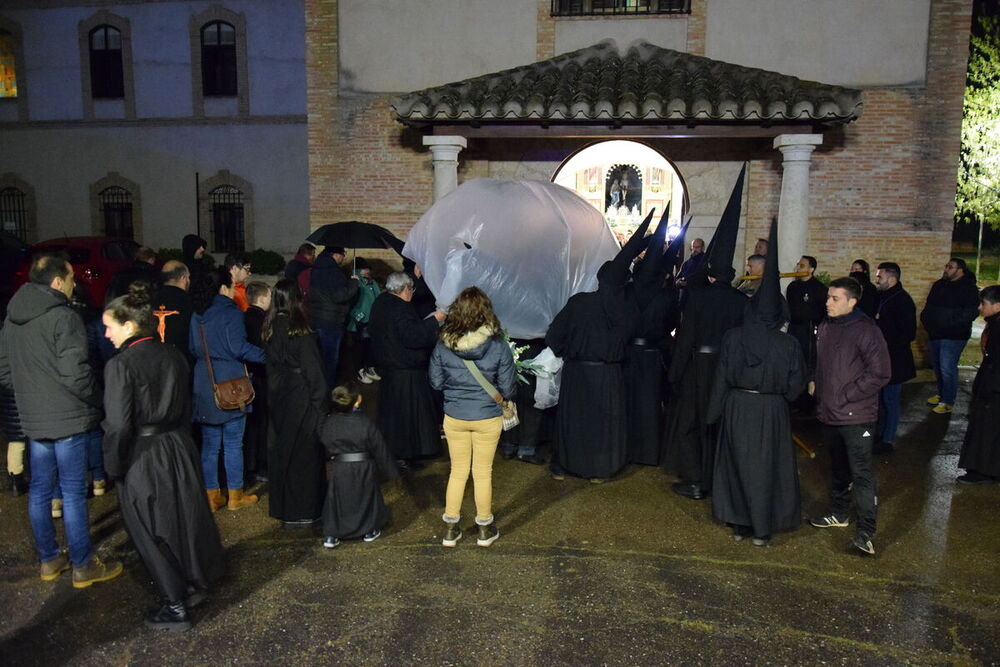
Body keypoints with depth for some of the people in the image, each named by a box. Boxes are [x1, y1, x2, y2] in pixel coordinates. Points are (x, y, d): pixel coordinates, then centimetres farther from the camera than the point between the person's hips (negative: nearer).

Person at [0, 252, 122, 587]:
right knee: (73, 492, 1)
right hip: (68, 419, -8)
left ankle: (48, 559, 27)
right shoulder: (63, 317, -18)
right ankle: (83, 565, 11)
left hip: (32, 418, 8)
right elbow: (75, 373, -22)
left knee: (39, 488, 15)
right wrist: (96, 400, -6)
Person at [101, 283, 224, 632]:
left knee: (151, 530, 9)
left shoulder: (120, 365, -18)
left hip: (142, 459, -6)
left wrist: (113, 467, -6)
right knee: (186, 518, 20)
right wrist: (177, 439, 18)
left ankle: (176, 606, 19)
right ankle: (194, 583, 38)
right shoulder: (173, 356, 1)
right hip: (179, 450, 6)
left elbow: (118, 425, -19)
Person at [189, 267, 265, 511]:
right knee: (233, 443, 4)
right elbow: (239, 348, -18)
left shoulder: (197, 314, 8)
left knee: (209, 443, 12)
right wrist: (267, 355, -10)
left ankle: (211, 495, 19)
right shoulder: (231, 312, -12)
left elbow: (192, 348, 15)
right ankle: (235, 496, 13)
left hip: (205, 385, 6)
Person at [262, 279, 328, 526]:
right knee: (304, 451, 4)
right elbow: (313, 370, -16)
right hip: (300, 397, -7)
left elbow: (271, 364, 8)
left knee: (282, 450, 16)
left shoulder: (270, 328, 1)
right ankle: (301, 511, 13)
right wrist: (320, 401, -9)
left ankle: (282, 506, 29)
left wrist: (276, 390, 16)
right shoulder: (301, 332, -19)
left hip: (278, 397, 7)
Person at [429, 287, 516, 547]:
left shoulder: (443, 345, -12)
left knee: (458, 471, 18)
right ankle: (485, 530, 30)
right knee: (483, 473, 15)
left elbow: (436, 382, -2)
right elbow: (507, 389, -10)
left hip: (454, 418, 2)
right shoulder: (499, 347, -17)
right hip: (487, 418, -1)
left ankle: (451, 529, 28)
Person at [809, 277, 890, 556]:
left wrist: (847, 395, -15)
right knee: (838, 468, 21)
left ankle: (866, 531, -2)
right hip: (829, 413, 7)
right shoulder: (825, 326, 8)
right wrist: (816, 382, 7)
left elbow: (880, 374, -15)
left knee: (861, 472, -7)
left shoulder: (866, 330, -14)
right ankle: (838, 514, 36)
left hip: (856, 415, -7)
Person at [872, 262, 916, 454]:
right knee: (881, 399, 17)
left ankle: (887, 441, 11)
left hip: (894, 361, -8)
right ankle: (880, 434, 30)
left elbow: (908, 334, -19)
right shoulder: (882, 297, 8)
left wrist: (887, 346, -20)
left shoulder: (902, 300, -17)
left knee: (890, 400, 1)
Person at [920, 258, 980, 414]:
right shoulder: (939, 285, 12)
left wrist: (950, 323, -23)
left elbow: (971, 312, -18)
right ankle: (941, 394, 33)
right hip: (936, 334, 7)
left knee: (947, 368, -8)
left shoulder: (968, 288, -10)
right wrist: (925, 318, 2)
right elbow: (929, 306, 20)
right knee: (938, 366, 17)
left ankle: (948, 402, 3)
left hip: (954, 336, -7)